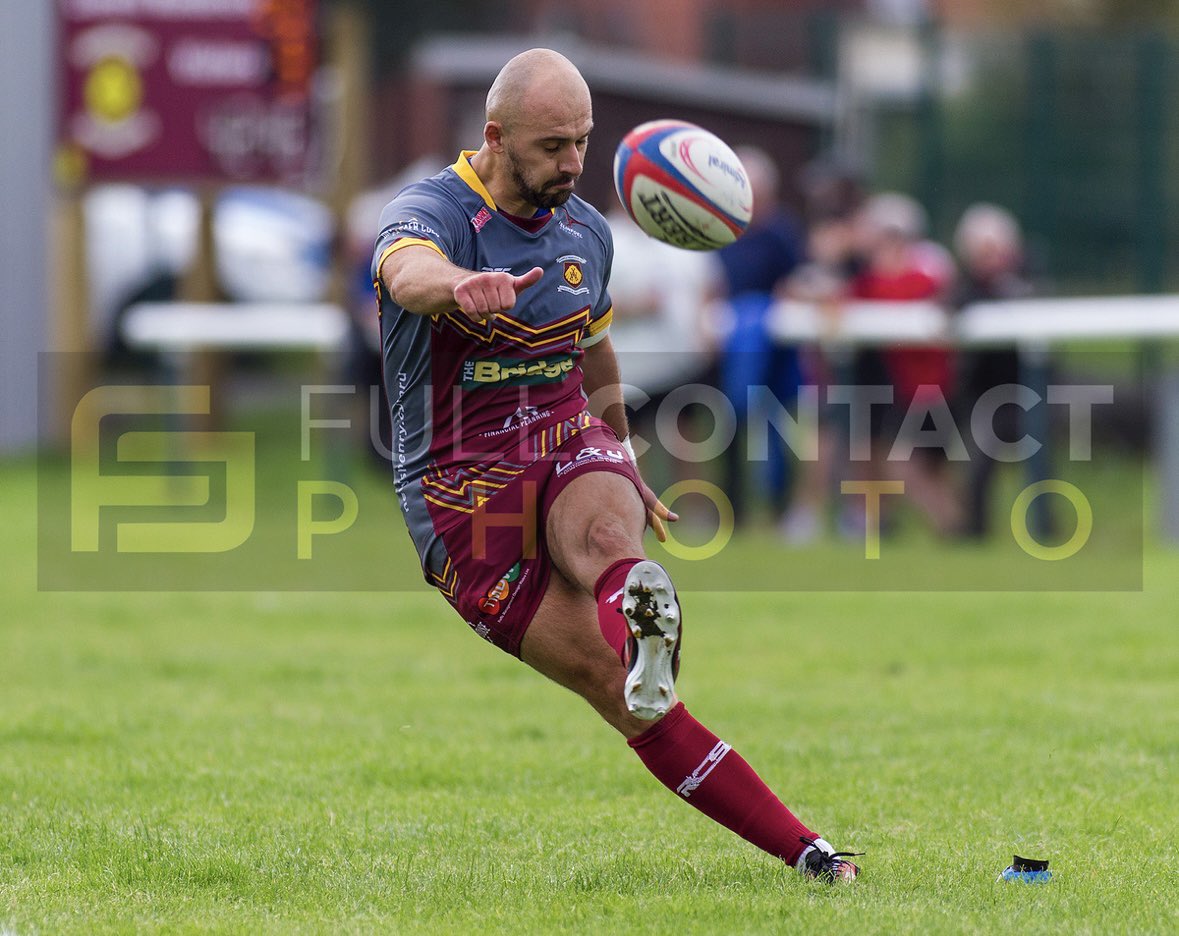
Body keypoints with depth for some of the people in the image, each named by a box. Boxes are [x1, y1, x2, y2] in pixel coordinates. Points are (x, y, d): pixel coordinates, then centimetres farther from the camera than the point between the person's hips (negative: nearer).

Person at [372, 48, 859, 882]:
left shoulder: (587, 232, 9)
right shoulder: (428, 211, -12)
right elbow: (408, 274, -38)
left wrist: (627, 468, 40)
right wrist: (461, 286, -62)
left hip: (569, 447, 4)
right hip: (462, 492, -4)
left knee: (605, 533, -37)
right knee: (621, 694, -17)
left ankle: (641, 621, -72)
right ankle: (800, 849, -24)